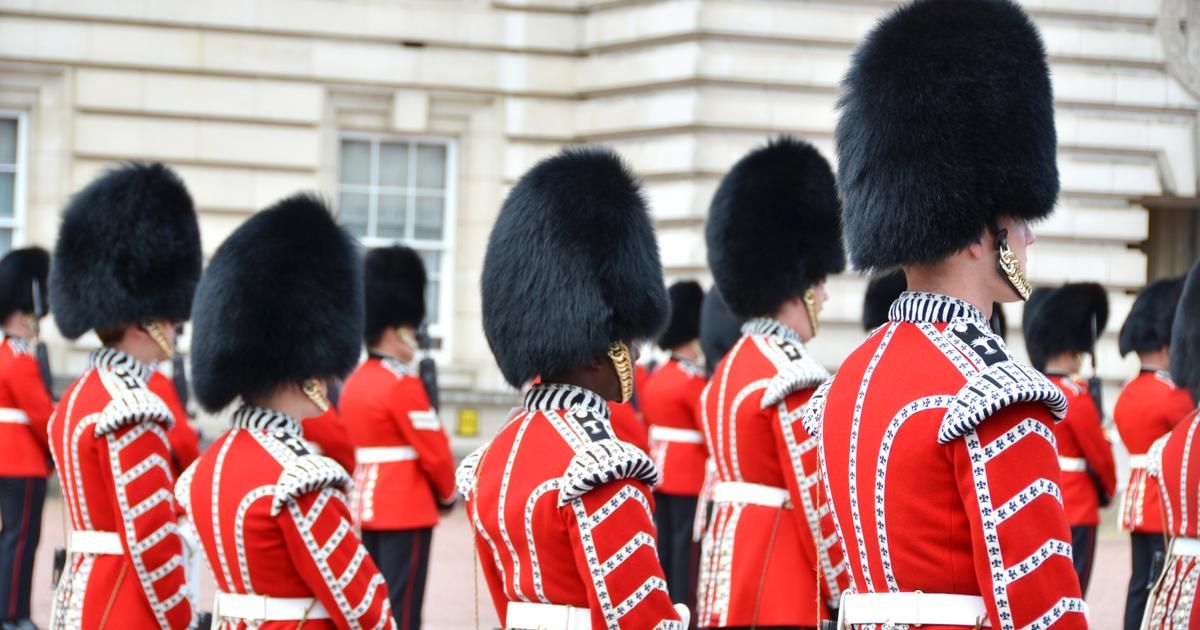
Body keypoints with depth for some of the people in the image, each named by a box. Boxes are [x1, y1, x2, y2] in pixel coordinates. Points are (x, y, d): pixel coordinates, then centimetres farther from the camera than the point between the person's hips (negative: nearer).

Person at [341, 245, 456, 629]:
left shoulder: (354, 383, 12)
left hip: (364, 507, 9)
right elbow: (435, 453, -13)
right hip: (407, 511, -9)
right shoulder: (403, 386, -15)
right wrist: (447, 494, 5)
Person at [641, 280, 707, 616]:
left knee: (663, 545, 11)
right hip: (690, 478, -8)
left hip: (659, 472, 8)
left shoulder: (655, 378, 10)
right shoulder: (695, 382, -15)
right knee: (686, 546, -4)